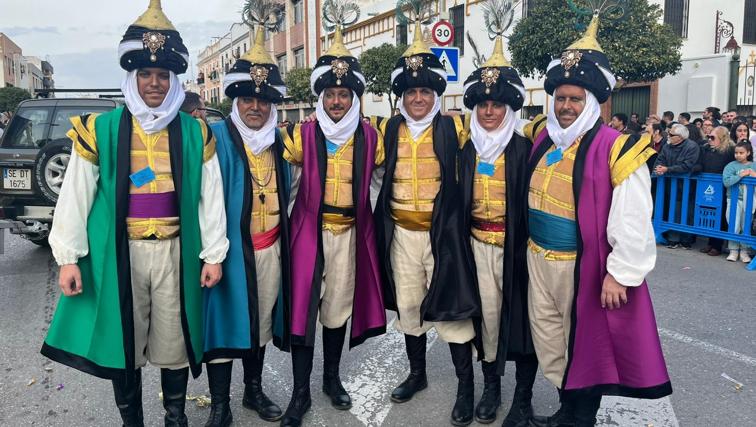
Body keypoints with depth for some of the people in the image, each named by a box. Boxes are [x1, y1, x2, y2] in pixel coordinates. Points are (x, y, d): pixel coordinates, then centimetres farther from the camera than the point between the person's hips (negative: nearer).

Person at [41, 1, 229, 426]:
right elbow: (75, 196, 1)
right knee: (123, 342, 11)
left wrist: (213, 253, 0)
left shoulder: (195, 133, 2)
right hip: (118, 254, 0)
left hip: (175, 252, 1)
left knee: (174, 341, 11)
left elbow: (211, 197, 3)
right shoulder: (100, 130, 0)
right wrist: (68, 256, -3)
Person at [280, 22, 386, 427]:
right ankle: (301, 391, 12)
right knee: (304, 305, -1)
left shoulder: (369, 136, 3)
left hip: (350, 232, 2)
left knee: (339, 304, 11)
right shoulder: (302, 134, -2)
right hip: (310, 230, -2)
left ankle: (332, 378, 30)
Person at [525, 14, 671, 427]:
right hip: (538, 259, 7)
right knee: (548, 338, 18)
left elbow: (632, 222, -17)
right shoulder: (541, 139, 4)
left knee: (584, 343, 9)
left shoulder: (616, 150, -16)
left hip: (582, 266, -7)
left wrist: (620, 274, -18)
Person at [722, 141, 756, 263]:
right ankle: (733, 250, 12)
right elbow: (726, 181, -17)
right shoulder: (731, 165, -3)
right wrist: (741, 175, -19)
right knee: (734, 226, 0)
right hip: (734, 199, -2)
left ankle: (744, 251, 18)